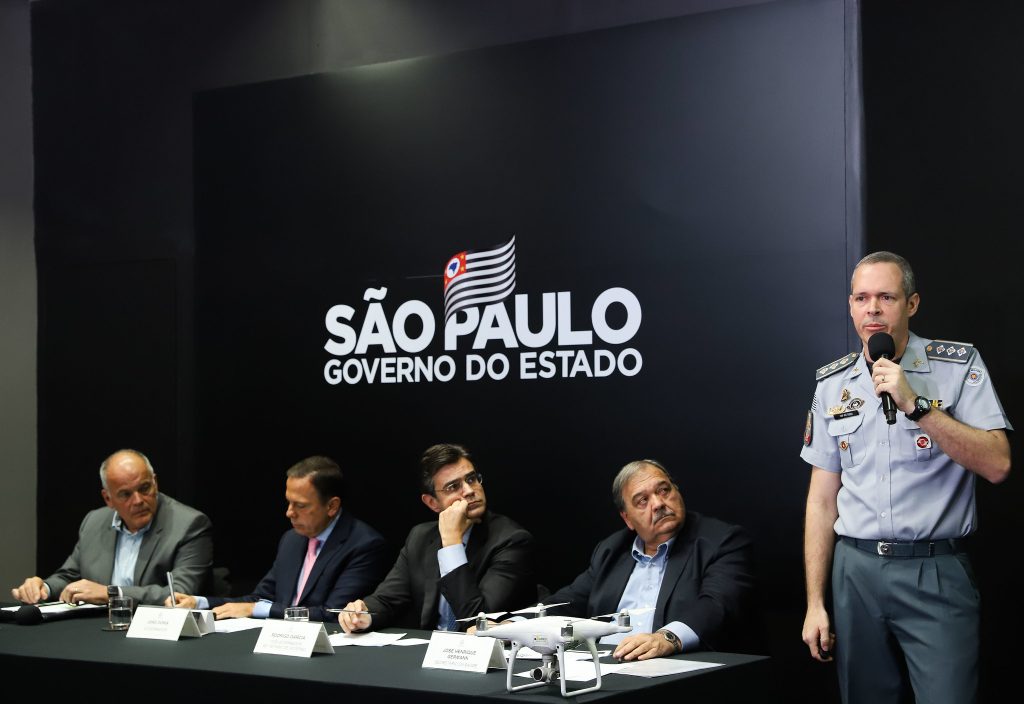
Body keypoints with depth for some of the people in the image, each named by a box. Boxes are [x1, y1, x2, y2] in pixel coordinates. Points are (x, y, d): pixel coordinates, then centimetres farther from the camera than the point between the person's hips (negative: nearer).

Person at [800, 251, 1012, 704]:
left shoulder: (959, 366, -2)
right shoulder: (832, 384, 8)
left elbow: (997, 465, -13)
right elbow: (822, 499, 10)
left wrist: (916, 404, -19)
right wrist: (815, 602, 6)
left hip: (937, 571, -3)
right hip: (857, 570, 3)